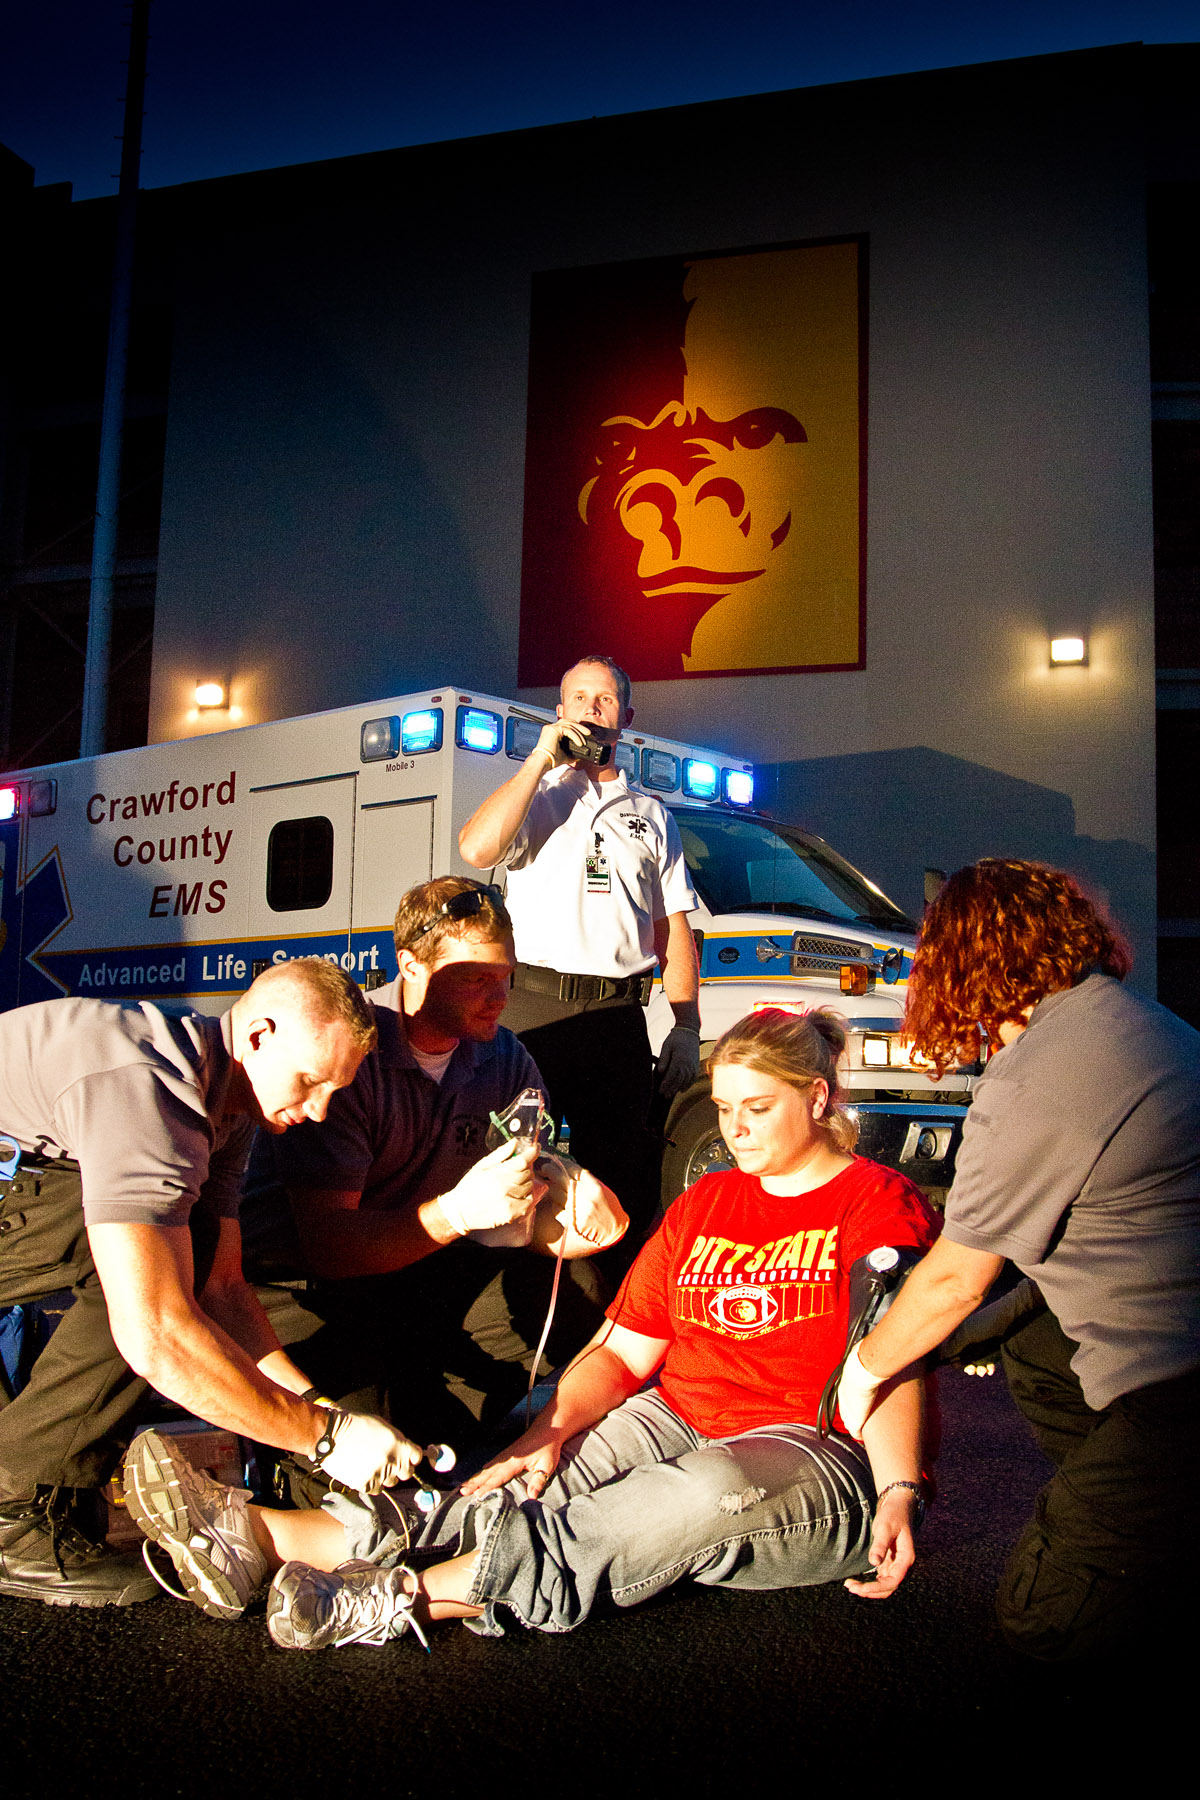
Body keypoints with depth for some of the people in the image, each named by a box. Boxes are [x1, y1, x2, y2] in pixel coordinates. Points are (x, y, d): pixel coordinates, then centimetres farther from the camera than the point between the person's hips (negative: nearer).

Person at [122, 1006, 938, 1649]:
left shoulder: (882, 1202, 1)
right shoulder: (704, 1203, 17)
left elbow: (893, 1365, -9)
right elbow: (624, 1348, 11)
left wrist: (899, 1495, -25)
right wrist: (546, 1434, -5)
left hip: (822, 1459, -5)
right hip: (676, 1423, 5)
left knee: (710, 1490, -38)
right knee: (531, 1488, -22)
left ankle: (404, 1597, -45)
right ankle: (264, 1537, -38)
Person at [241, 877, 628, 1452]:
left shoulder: (506, 1060, -1)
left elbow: (535, 1223, -2)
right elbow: (326, 1246, -25)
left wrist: (577, 1202, -27)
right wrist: (458, 1211, -38)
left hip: (421, 1270, 7)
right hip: (304, 1283, -6)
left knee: (572, 1291, -11)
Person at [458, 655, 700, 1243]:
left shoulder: (652, 815, 18)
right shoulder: (532, 795, 11)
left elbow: (674, 929, 15)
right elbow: (476, 849, -12)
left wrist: (686, 1029, 6)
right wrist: (541, 759, -8)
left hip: (618, 1016, 2)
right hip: (529, 1006, -2)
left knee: (624, 1183, 3)